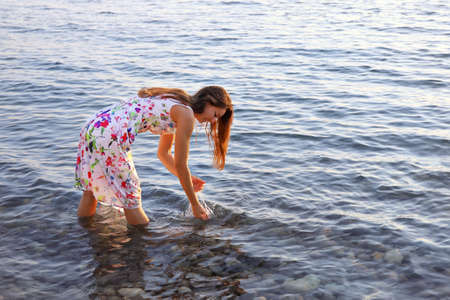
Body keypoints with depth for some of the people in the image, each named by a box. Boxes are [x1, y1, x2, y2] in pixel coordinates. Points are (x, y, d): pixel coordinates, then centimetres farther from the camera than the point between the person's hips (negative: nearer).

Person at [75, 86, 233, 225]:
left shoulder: (174, 106, 21)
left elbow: (164, 153, 31)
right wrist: (195, 205, 5)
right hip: (110, 134, -10)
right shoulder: (186, 114, -6)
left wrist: (187, 180, 30)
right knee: (130, 199, 2)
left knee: (91, 188, 24)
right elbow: (180, 165, -4)